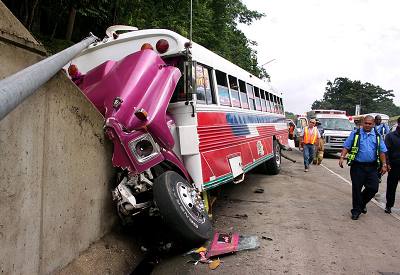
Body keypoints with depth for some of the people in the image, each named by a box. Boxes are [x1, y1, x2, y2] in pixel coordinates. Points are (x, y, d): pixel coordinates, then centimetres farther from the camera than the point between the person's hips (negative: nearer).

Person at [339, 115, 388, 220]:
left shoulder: (377, 136, 9)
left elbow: (382, 151, 11)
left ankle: (362, 203, 28)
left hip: (371, 167, 3)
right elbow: (346, 147, -2)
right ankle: (356, 210, 17)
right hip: (357, 166, -2)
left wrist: (384, 165, 4)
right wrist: (342, 157, -16)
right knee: (356, 189, 3)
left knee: (373, 188, 0)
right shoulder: (355, 134, 1)